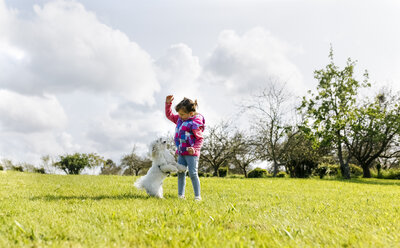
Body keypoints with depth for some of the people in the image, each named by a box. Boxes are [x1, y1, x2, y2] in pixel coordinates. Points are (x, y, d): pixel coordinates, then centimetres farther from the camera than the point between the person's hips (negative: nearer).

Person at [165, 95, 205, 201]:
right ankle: (181, 195, 15)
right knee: (180, 173, 8)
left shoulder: (195, 123, -15)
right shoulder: (180, 119, 8)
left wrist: (195, 148, -28)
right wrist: (168, 103, 9)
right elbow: (169, 115, 22)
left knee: (193, 174, -7)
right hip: (181, 152, 8)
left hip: (191, 153, -8)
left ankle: (197, 196, 1)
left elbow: (200, 139, -12)